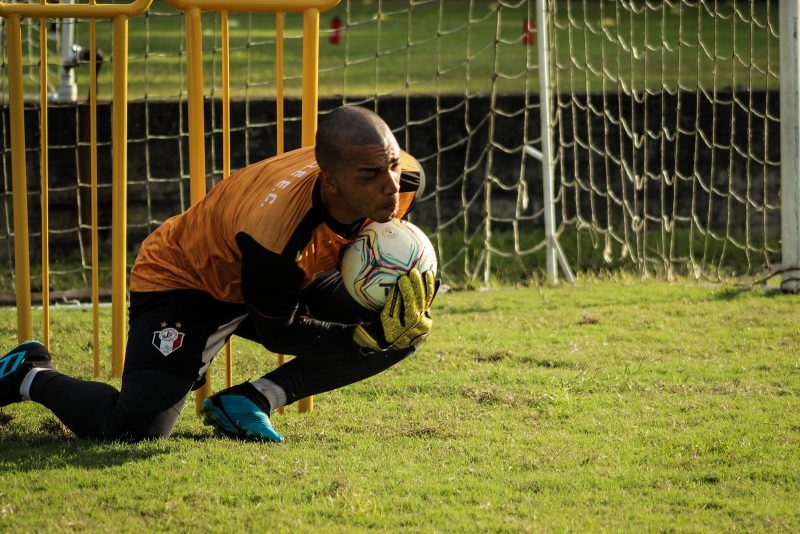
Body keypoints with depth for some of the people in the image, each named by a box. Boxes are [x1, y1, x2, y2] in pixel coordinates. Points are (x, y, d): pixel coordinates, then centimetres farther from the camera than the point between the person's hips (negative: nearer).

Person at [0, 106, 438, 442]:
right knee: (133, 431, -21)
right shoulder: (275, 231, -42)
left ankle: (250, 403, -6)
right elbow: (277, 332, -24)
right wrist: (372, 335, -35)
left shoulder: (403, 181, -24)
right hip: (184, 280, -7)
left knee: (403, 332, -12)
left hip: (288, 279, 7)